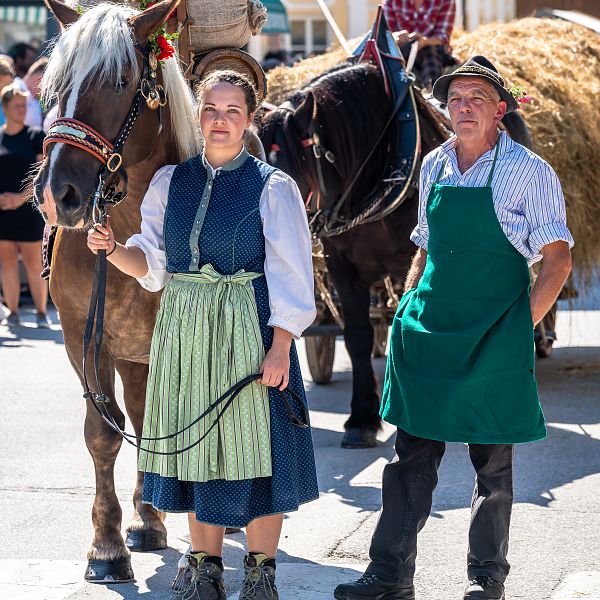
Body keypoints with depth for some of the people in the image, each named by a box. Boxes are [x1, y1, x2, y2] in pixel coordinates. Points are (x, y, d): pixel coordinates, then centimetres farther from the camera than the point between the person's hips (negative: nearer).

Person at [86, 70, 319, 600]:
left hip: (250, 332, -4)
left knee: (254, 444, 0)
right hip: (184, 332, 4)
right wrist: (112, 249, -10)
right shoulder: (170, 182, 7)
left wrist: (280, 349, -14)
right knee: (195, 444, 9)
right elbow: (151, 263, 10)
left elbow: (289, 277, -7)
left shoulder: (274, 187, -4)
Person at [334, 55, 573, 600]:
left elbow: (557, 258, -6)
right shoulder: (434, 166, 9)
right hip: (428, 328, 5)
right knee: (412, 453, 3)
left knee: (493, 461, 5)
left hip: (495, 336, -4)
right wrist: (409, 309, 11)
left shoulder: (528, 171, -6)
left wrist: (521, 325, -12)